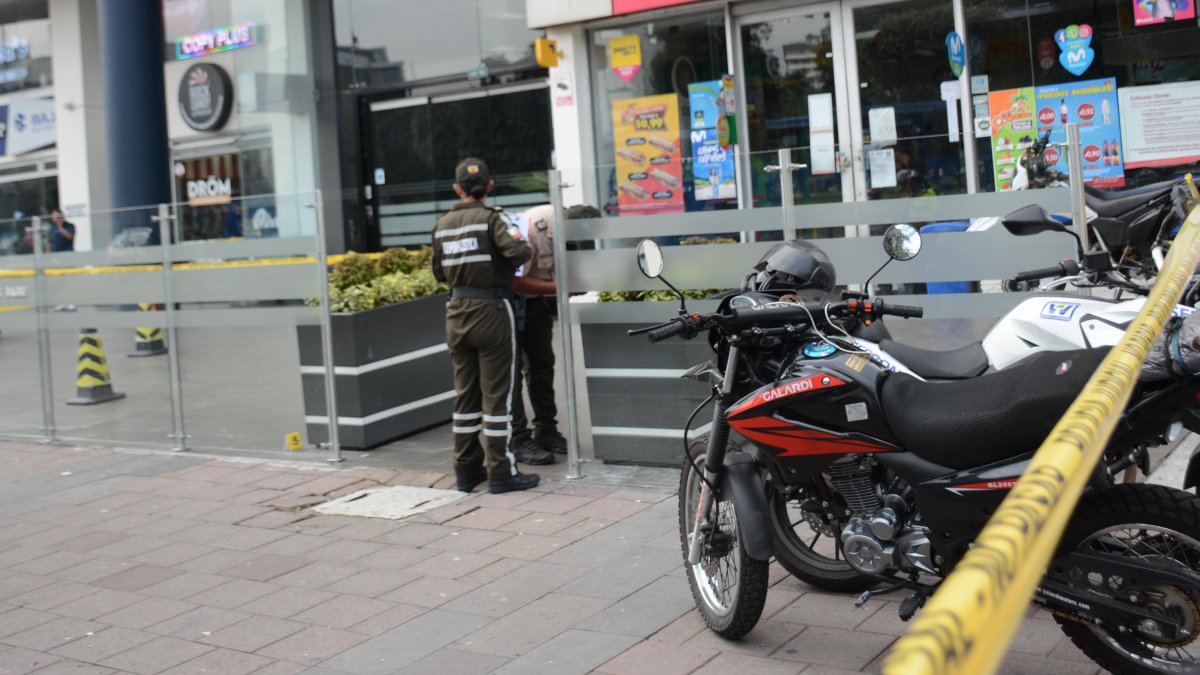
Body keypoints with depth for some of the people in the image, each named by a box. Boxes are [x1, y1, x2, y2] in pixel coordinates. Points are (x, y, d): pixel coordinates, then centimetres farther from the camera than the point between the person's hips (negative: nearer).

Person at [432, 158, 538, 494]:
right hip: (491, 311, -5)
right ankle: (500, 472, 3)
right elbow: (519, 251, -23)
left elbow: (440, 272, 15)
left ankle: (467, 469, 19)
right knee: (496, 395, 0)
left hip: (457, 312, 6)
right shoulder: (491, 218, -9)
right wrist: (505, 266, -3)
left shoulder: (442, 225, 8)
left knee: (466, 394, 13)